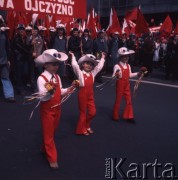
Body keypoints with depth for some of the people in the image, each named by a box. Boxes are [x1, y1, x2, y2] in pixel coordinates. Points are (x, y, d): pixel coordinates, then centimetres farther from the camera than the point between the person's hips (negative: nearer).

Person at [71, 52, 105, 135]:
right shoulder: (80, 73, -7)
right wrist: (73, 56, -16)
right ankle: (81, 130, 22)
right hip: (82, 94, -6)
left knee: (92, 112, 7)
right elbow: (75, 65, -21)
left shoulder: (93, 73, 9)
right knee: (83, 113, 6)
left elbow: (99, 66, 10)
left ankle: (87, 126, 31)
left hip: (91, 95, 6)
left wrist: (102, 58, 13)